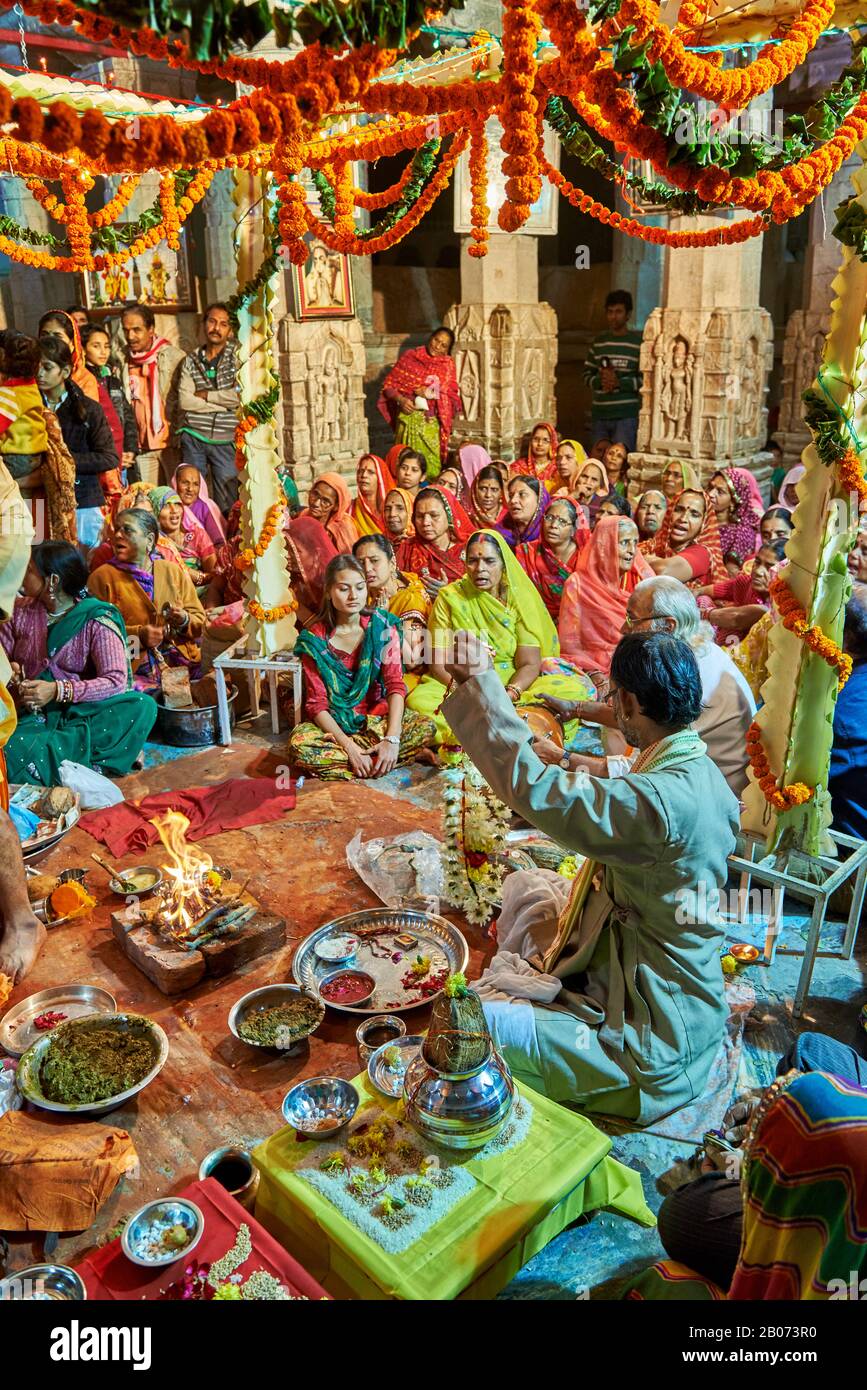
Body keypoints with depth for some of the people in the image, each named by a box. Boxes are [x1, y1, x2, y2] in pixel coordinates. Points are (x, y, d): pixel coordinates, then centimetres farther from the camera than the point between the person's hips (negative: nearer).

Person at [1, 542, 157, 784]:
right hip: (31, 714, 1)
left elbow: (116, 681, -15)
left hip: (81, 710, -1)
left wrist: (58, 690, -24)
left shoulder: (97, 620, -5)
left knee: (143, 707, -31)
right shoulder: (21, 611, 10)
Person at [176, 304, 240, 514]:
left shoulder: (237, 355, 4)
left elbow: (240, 395, -11)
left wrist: (204, 394, -3)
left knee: (228, 505, 1)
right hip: (193, 436, 2)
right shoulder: (191, 360, 10)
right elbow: (184, 401, -3)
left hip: (225, 440, -2)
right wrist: (223, 402, -9)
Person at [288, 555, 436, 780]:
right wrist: (349, 747, -26)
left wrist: (392, 740, -26)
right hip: (334, 726, -1)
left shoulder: (382, 626, -5)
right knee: (299, 744, -33)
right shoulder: (314, 639, -9)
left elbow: (395, 685, -11)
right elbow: (316, 703, -12)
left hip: (378, 719, 1)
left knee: (426, 728, -26)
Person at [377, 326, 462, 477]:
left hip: (432, 420, 1)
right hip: (408, 416, 0)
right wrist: (400, 399, -13)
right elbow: (389, 384, 5)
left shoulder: (447, 364, 9)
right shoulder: (409, 356, 6)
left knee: (432, 463, -5)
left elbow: (452, 394, 4)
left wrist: (430, 393, -11)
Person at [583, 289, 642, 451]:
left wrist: (619, 383, -17)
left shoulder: (639, 341, -1)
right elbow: (587, 375, 15)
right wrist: (600, 382, -7)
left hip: (627, 415, -4)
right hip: (599, 414, 5)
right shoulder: (598, 341, 13)